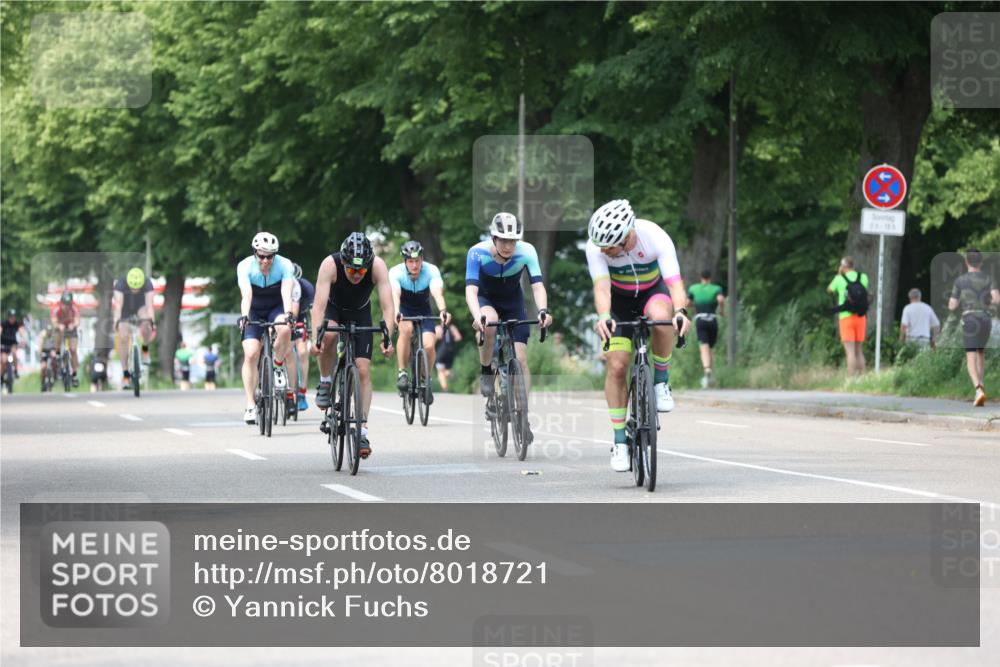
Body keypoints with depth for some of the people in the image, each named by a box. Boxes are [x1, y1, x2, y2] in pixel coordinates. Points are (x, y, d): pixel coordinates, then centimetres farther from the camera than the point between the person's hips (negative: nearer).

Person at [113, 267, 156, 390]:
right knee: (123, 338, -13)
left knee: (146, 323, -32)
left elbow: (149, 305, -39)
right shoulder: (121, 283, -33)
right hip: (125, 309, 0)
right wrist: (117, 321, -55)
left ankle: (145, 350, -5)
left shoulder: (147, 283, -31)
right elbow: (118, 305, -41)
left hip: (140, 306, 0)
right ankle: (125, 375, -6)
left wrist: (152, 322, -52)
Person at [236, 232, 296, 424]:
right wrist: (244, 316, -52)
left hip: (276, 309, 0)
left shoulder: (285, 265, -22)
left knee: (284, 329, -35)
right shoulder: (245, 267, -22)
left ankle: (278, 365, -7)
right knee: (251, 354, -16)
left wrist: (288, 314, -52)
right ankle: (250, 405, -10)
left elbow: (286, 293, -35)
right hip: (254, 312, 0)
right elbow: (246, 295, -35)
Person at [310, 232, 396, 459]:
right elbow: (319, 305, -40)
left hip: (360, 314, 1)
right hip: (333, 309, -1)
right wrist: (315, 338, -52)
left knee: (363, 371, -11)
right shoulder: (330, 265, -34)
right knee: (328, 335, -36)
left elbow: (388, 306, -34)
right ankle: (325, 383, -11)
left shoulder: (378, 266, -31)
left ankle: (362, 431, -8)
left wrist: (387, 338, -48)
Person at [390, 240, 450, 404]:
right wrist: (396, 312, -63)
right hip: (404, 309, -1)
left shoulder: (431, 271, -25)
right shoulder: (396, 272, -26)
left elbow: (437, 292, -41)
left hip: (423, 310, 1)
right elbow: (395, 294, -42)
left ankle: (426, 380, 7)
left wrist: (442, 310, -61)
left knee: (429, 346, -20)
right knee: (406, 329, -35)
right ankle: (401, 373, -25)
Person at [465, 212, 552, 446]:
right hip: (486, 300, -2)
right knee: (490, 322, -38)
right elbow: (471, 289, -38)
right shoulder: (478, 253, -30)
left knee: (521, 358, -10)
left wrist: (543, 310, -53)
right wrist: (477, 316, -57)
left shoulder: (526, 251, -26)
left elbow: (537, 285, -33)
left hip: (513, 302, 2)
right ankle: (486, 373, -15)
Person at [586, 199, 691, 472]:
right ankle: (620, 441, -1)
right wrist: (603, 316, -58)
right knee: (617, 366, -12)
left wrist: (680, 312, -58)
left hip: (653, 291, -1)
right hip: (620, 301, 1)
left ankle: (661, 381, -14)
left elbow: (674, 282, -39)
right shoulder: (596, 247, -29)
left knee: (661, 317, -37)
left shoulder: (656, 238, -32)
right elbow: (601, 287, -38)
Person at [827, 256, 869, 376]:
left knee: (850, 351, -8)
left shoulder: (840, 279, -6)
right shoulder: (863, 278, 1)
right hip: (860, 317, 4)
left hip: (846, 317, -4)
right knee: (859, 351, 13)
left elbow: (829, 289, 14)